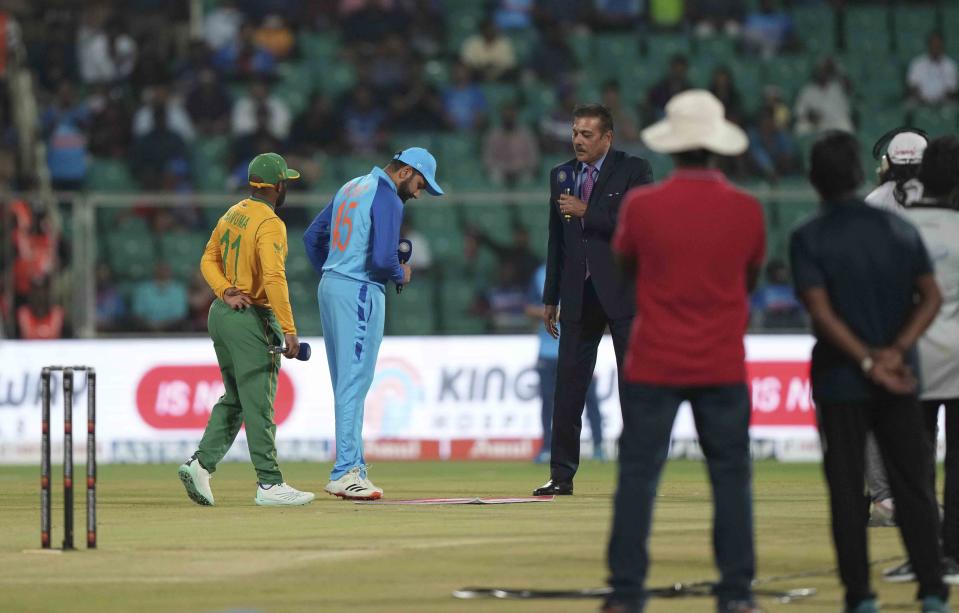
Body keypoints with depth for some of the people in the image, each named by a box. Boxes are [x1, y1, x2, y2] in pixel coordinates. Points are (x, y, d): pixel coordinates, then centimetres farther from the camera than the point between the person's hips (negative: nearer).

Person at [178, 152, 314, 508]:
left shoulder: (232, 214, 11)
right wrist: (289, 330, -27)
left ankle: (201, 464, 3)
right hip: (252, 319, -8)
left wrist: (226, 292, -4)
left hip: (221, 314, 8)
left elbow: (209, 260, 12)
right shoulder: (270, 224, -16)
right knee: (258, 404, -5)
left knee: (234, 399, 15)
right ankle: (269, 484, -2)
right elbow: (274, 278, -26)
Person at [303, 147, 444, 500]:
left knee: (346, 384, 12)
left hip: (330, 287, 9)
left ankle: (352, 468, 14)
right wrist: (401, 274, -1)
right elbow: (382, 258, -22)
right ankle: (345, 473, -11)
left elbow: (313, 236, 20)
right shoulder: (388, 200, -12)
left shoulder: (352, 188, 16)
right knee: (354, 383, -8)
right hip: (360, 292, -9)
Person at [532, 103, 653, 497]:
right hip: (579, 296, 5)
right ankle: (561, 475, 3)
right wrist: (550, 298, 14)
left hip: (622, 291, -5)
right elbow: (557, 239, 16)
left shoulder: (633, 171, -3)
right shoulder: (561, 176, 14)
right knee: (569, 383, 1)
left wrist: (587, 212, -16)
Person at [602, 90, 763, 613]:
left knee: (638, 474, 4)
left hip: (653, 364, -1)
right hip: (723, 367, 1)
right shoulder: (745, 210, -5)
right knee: (730, 476, 8)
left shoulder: (641, 206, -9)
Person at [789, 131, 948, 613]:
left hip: (840, 379, -2)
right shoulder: (901, 230, 3)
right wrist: (896, 351, -10)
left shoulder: (809, 239, -7)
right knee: (913, 486, 6)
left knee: (847, 491, 4)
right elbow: (930, 297, -3)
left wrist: (867, 361, -14)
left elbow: (822, 312, -16)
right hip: (899, 382, 2)